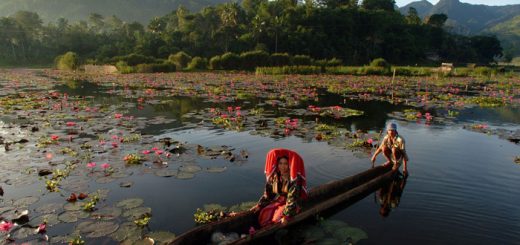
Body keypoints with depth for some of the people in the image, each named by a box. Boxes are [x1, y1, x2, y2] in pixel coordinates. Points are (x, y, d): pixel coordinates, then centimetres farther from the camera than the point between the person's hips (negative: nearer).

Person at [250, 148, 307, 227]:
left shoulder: (294, 179, -20)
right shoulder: (274, 176, -2)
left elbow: (292, 198, -24)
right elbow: (268, 193, 5)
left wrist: (286, 215, -30)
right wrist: (259, 205, -5)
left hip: (292, 204, -5)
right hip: (278, 201, 5)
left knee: (278, 218, -25)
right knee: (264, 213, -18)